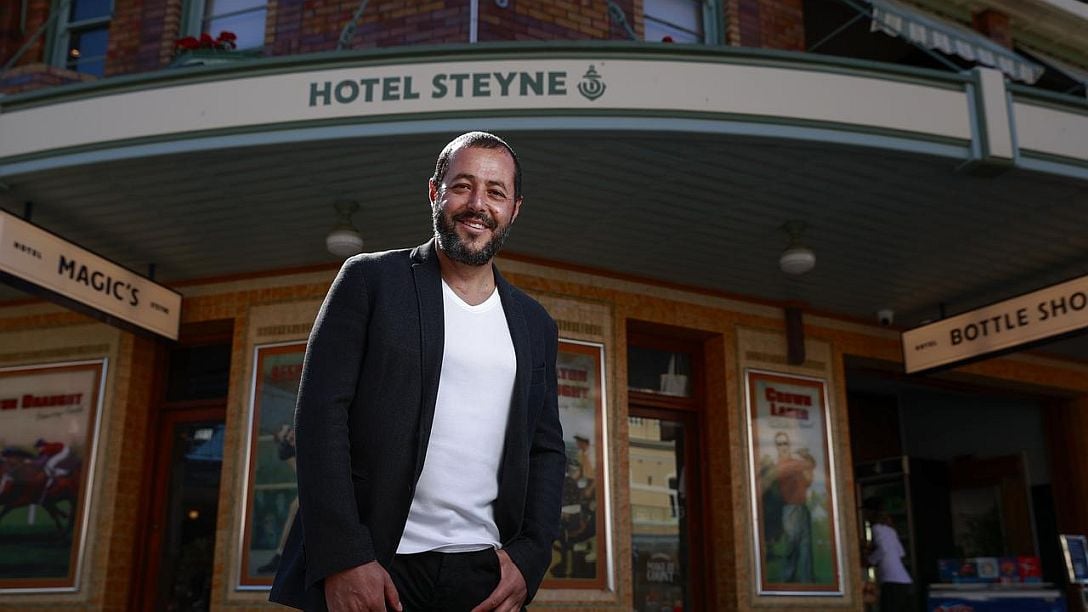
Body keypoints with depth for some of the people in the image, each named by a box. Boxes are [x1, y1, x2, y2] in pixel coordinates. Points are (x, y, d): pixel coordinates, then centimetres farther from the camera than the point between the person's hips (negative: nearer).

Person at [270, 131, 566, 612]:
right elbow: (321, 414, -7)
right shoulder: (369, 280, 0)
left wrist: (529, 558, -2)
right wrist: (343, 557, -14)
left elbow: (546, 450, 13)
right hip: (372, 569, -3)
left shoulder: (536, 326, 11)